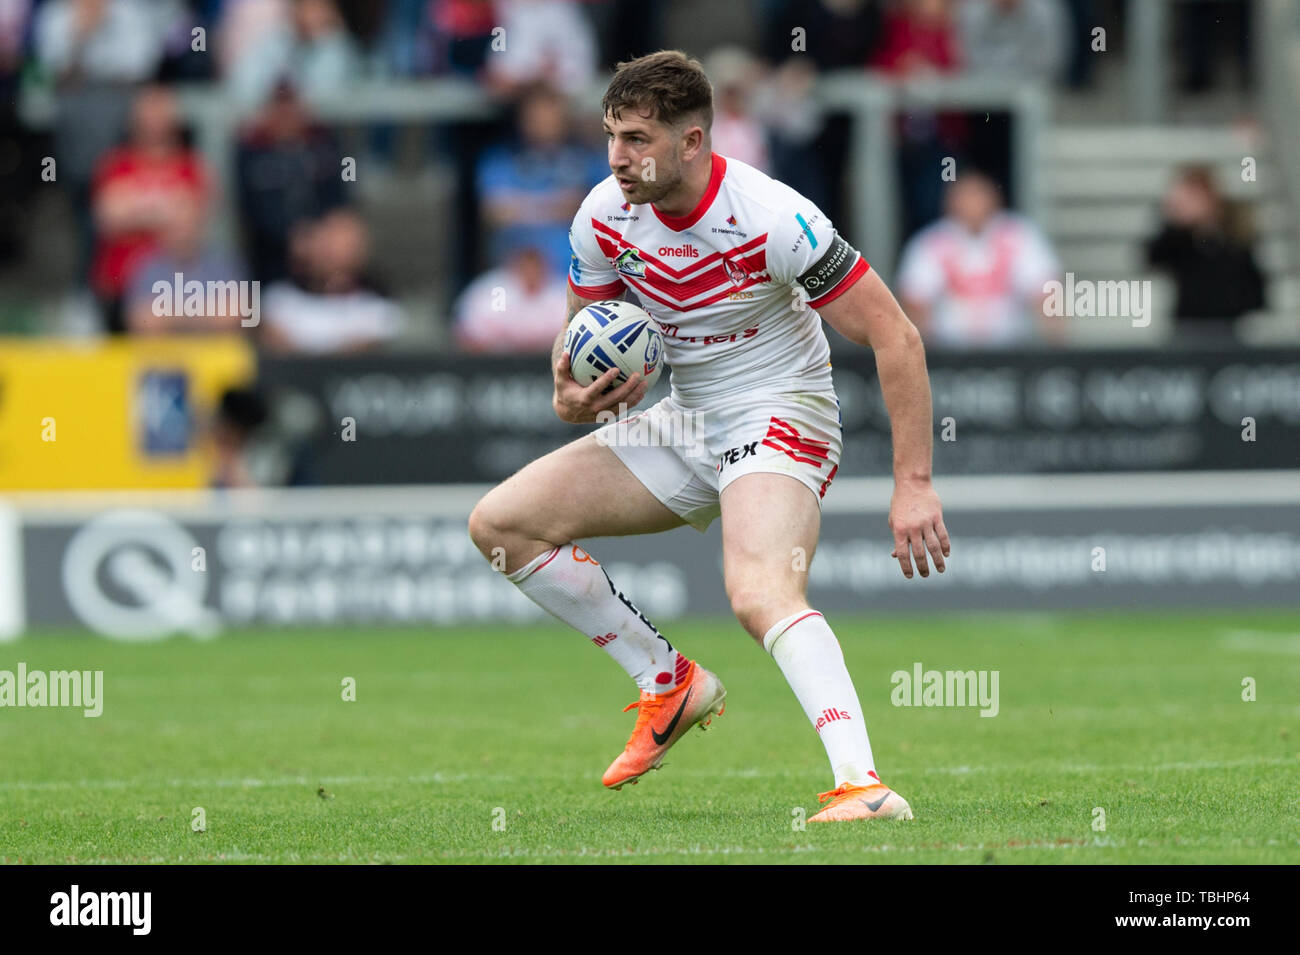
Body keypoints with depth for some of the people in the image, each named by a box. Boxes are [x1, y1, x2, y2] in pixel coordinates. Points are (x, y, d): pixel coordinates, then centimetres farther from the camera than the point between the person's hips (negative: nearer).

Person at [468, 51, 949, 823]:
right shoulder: (606, 217, -6)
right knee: (500, 523, 0)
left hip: (781, 417, -7)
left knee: (761, 592, -36)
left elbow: (896, 338, -20)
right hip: (686, 424, 7)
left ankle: (863, 785, -49)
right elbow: (579, 332, 13)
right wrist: (571, 397, -13)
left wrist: (914, 485, -25)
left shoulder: (773, 220, -24)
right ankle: (669, 684, 8)